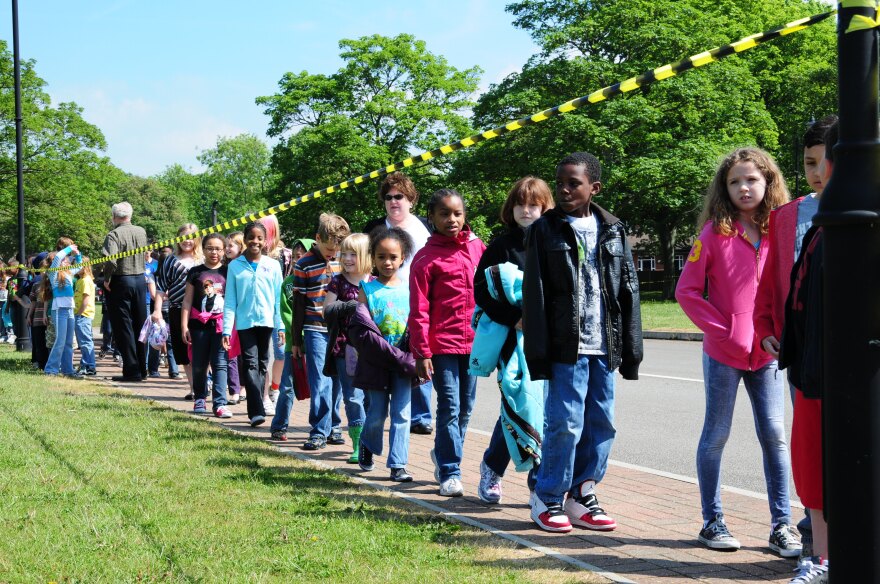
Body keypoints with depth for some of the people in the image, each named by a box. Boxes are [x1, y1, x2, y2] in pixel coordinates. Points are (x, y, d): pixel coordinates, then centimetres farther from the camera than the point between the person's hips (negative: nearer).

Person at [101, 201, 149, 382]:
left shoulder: (114, 235, -14)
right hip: (140, 280, 6)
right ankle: (142, 369, 16)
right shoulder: (141, 232, 5)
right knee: (139, 326, 12)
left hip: (120, 281, -6)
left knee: (123, 327, -1)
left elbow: (110, 259, -25)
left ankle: (131, 370, -4)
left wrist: (107, 279, -12)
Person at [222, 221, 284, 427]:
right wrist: (227, 329, -3)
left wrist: (280, 325, 2)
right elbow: (230, 301, 3)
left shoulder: (273, 266, 5)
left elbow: (278, 298, 7)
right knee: (251, 364, -9)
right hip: (244, 322, -2)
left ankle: (255, 407, 23)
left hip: (266, 321, 2)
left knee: (262, 365, 11)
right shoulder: (235, 266, 2)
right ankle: (257, 411, -15)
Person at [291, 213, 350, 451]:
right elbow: (298, 304, -1)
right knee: (320, 382, -8)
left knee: (337, 382, 7)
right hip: (315, 331, -4)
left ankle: (332, 427, 17)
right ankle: (319, 432, -5)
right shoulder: (304, 265, -3)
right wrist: (296, 341, 0)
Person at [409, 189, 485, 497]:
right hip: (442, 343, -4)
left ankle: (443, 454, 33)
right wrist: (422, 351, -10)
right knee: (449, 408, -4)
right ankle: (450, 473, 2)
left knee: (465, 408, 13)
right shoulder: (426, 258, -5)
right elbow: (419, 310, -6)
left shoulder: (477, 247, 8)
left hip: (473, 341, 5)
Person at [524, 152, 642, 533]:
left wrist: (630, 348, 7)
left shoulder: (612, 230, 10)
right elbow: (534, 295, -3)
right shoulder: (545, 230, 0)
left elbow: (628, 290, 11)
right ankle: (548, 499, 7)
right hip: (566, 345, -4)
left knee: (601, 424, 6)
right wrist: (538, 352, -9)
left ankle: (581, 497, 18)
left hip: (603, 346, 4)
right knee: (565, 423, -7)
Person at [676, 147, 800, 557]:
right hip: (724, 353, -2)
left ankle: (781, 526, 9)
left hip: (766, 353, 2)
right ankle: (712, 522, 16)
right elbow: (686, 291, -3)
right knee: (716, 435, 6)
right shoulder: (715, 234, -4)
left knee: (774, 435, 3)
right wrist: (722, 330, -9)